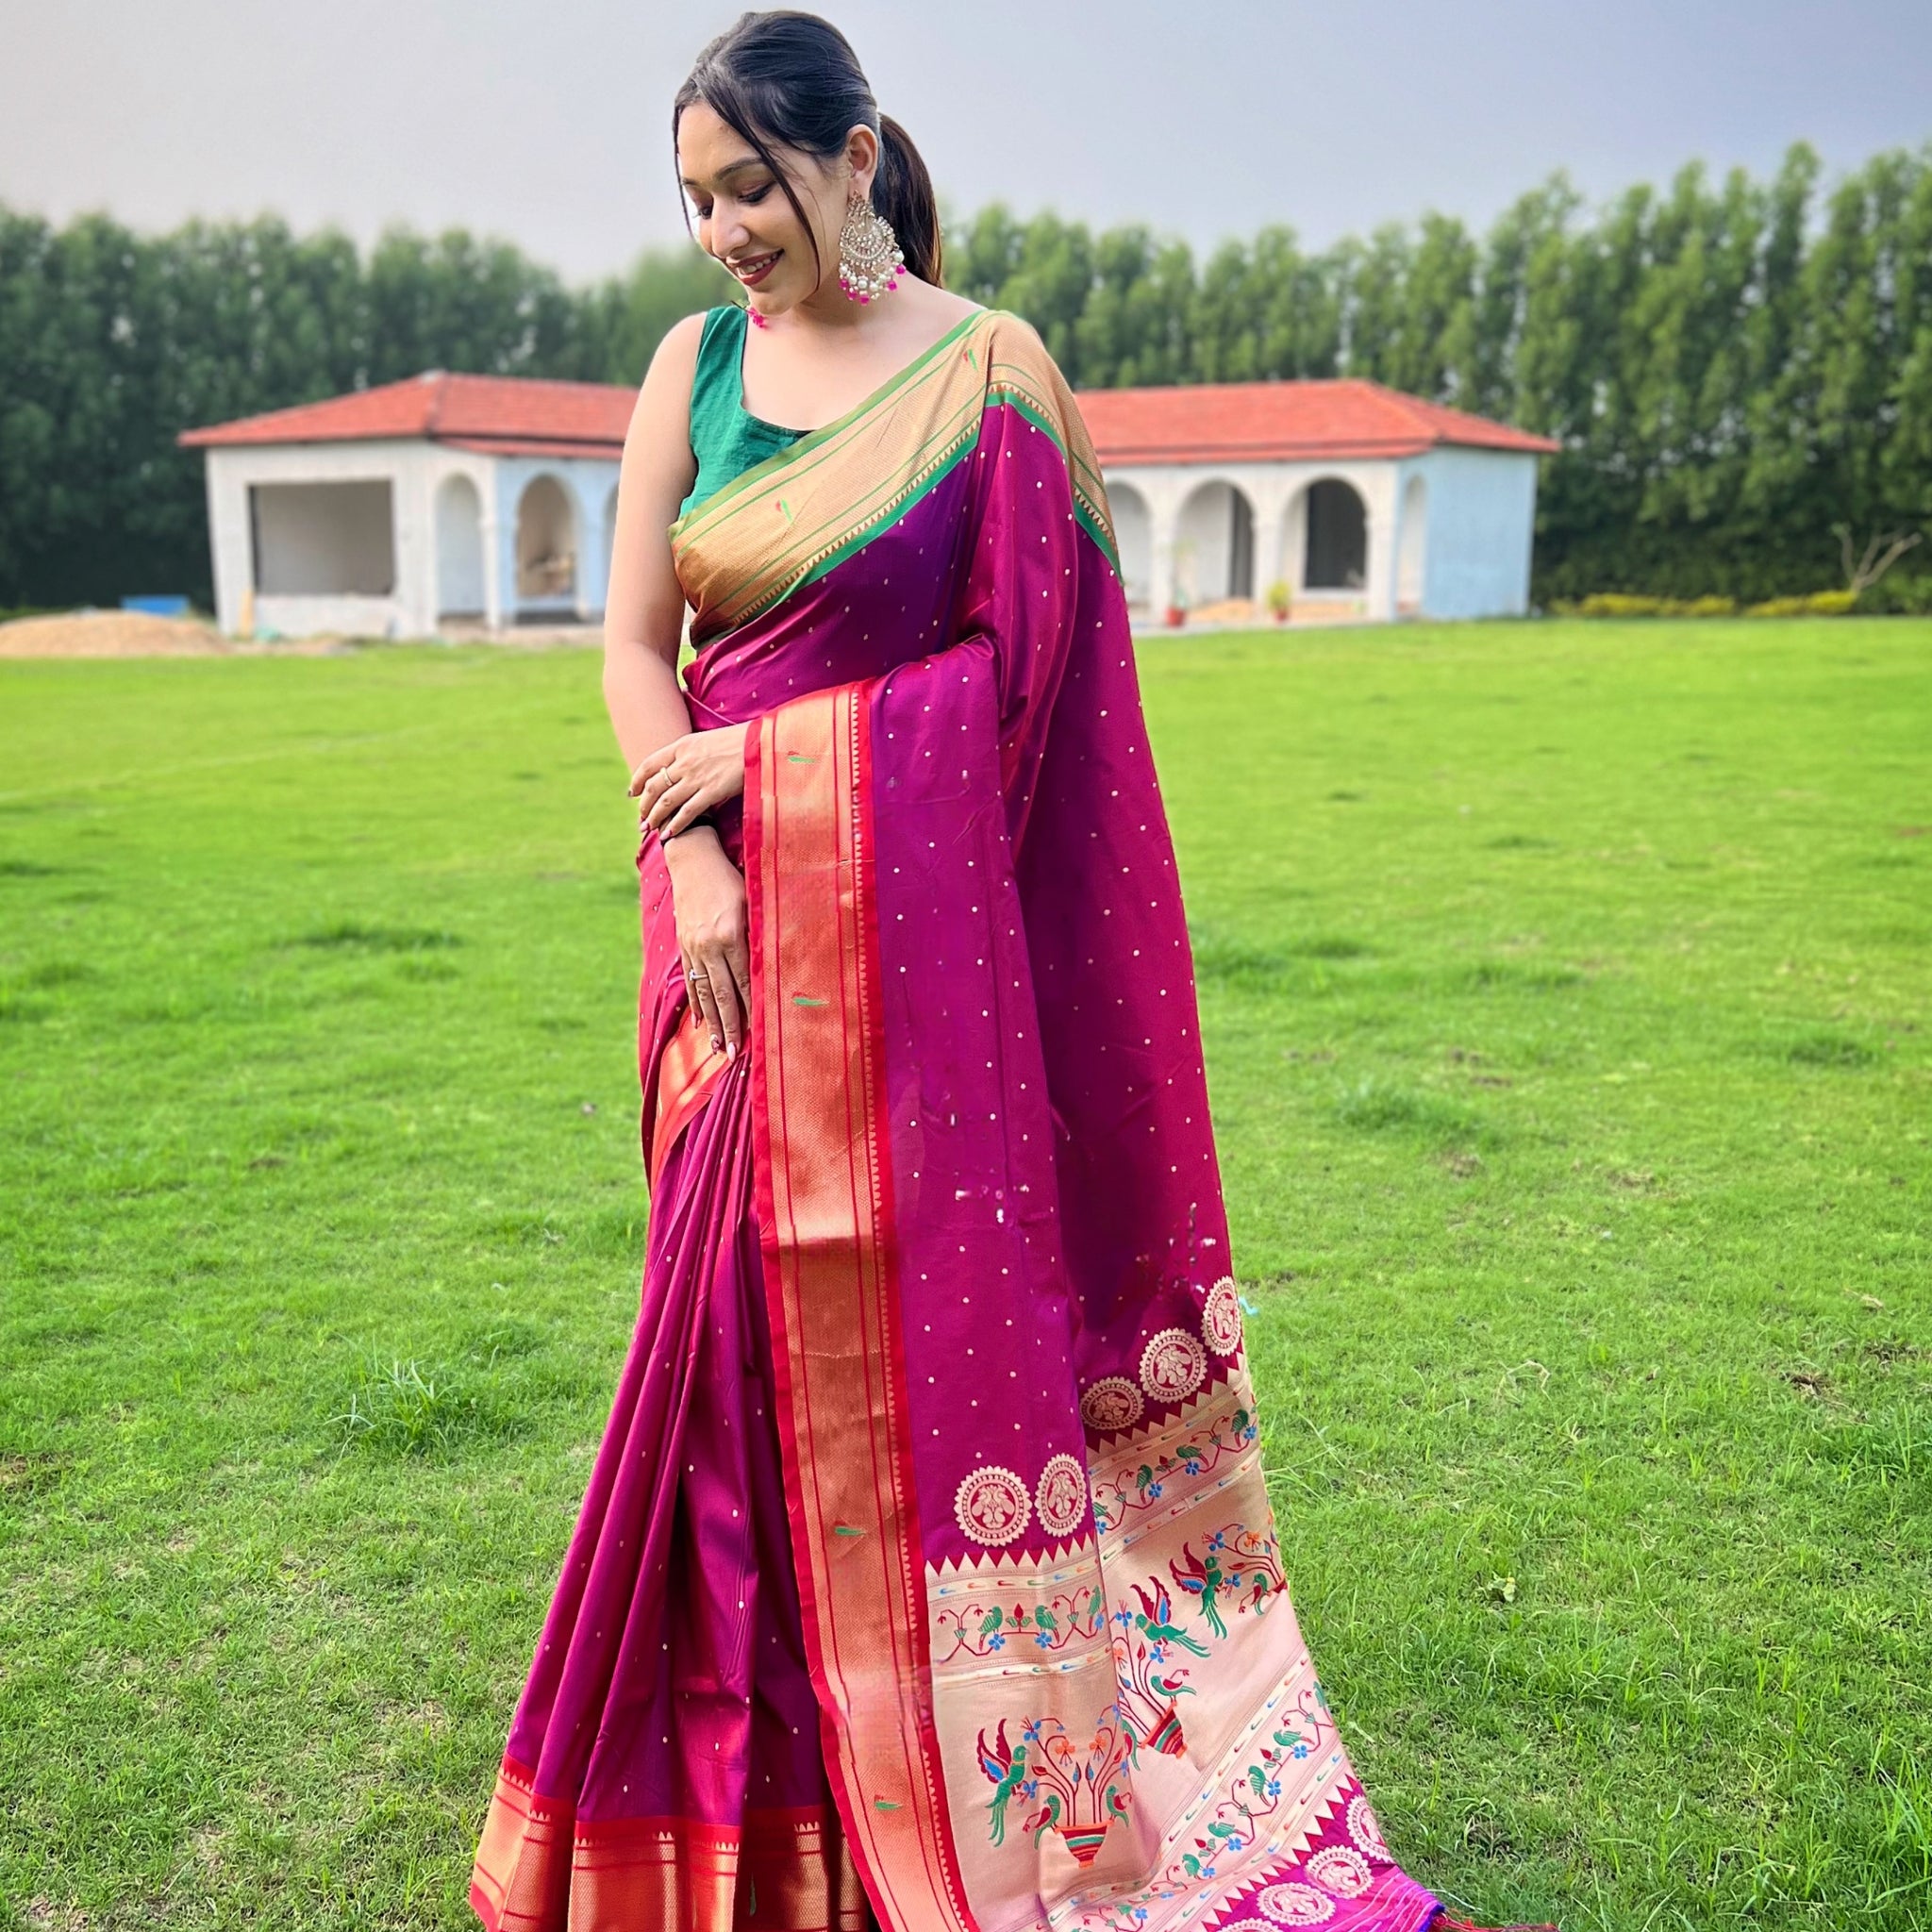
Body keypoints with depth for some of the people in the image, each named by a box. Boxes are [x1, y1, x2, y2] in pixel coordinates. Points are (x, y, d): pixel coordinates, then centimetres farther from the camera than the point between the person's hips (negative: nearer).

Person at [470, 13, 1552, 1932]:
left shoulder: (987, 369, -2)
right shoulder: (696, 360, 9)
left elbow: (1021, 662, -5)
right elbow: (632, 637, 5)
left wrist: (762, 750, -8)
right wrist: (693, 864, -8)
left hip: (919, 912, -4)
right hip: (738, 903, 4)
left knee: (933, 1292, 2)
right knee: (751, 1306, 9)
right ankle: (767, 1766, 28)